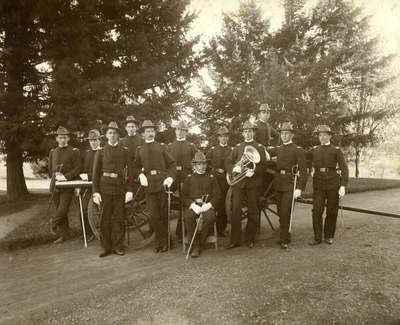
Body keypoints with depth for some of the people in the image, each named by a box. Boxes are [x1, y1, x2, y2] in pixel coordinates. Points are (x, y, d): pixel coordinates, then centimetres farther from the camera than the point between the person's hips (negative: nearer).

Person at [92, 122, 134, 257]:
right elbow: (96, 172, 3)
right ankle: (106, 247, 15)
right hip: (105, 188, 0)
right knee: (105, 219, 3)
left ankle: (118, 246, 16)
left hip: (120, 188, 0)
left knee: (119, 218, 5)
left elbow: (130, 171, 3)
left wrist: (129, 190, -5)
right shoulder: (101, 151, 7)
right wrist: (95, 191, -5)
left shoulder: (124, 151, 7)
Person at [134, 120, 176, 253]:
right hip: (149, 185, 1)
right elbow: (136, 167, 14)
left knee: (164, 214, 4)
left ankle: (162, 242, 18)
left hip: (162, 183, -1)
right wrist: (141, 175, -7)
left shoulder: (162, 147, 8)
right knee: (153, 216, -1)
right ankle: (161, 241, 15)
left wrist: (170, 177, -10)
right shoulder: (139, 150, 12)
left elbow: (172, 164, 5)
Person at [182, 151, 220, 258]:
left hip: (207, 206, 0)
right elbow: (184, 195, 7)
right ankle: (195, 246, -21)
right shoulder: (189, 178, 15)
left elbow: (216, 195, 9)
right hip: (193, 205, 0)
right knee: (188, 217, -33)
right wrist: (192, 205, -11)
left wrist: (208, 205, -10)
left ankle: (199, 245, -18)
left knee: (210, 216, -34)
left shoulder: (211, 178, 16)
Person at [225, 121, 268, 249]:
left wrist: (253, 172, -20)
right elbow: (228, 162, 8)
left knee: (253, 212, 4)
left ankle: (250, 239, 17)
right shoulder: (237, 147, 15)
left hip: (253, 182, -1)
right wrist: (233, 168, -14)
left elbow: (263, 165, -2)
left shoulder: (260, 147, 8)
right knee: (236, 210, -4)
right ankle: (235, 240, 4)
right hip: (238, 182, 1)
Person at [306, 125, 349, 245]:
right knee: (317, 211, -4)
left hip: (333, 184, -1)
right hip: (318, 184, 2)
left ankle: (328, 236, 23)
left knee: (332, 211, 7)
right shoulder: (314, 150, 11)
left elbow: (344, 168, -6)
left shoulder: (336, 150, 1)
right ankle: (317, 238, 5)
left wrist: (343, 186, -16)